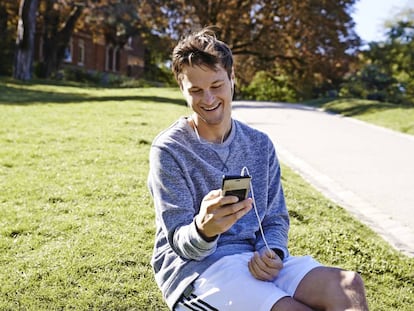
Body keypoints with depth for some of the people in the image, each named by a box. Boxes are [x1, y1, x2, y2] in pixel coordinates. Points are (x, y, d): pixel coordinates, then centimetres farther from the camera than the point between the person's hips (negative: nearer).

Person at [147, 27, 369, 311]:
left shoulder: (260, 144, 9)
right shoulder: (168, 150, -6)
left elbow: (276, 219, 11)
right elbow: (182, 245, -9)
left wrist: (271, 254, -12)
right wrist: (203, 229, -34)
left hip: (257, 260, 5)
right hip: (195, 267, -4)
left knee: (349, 285, -22)